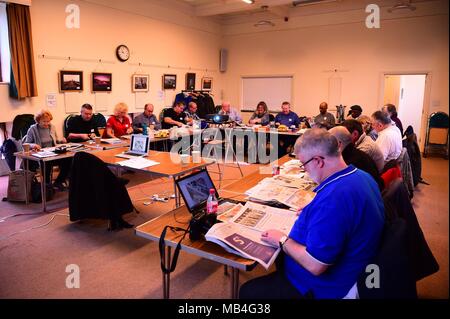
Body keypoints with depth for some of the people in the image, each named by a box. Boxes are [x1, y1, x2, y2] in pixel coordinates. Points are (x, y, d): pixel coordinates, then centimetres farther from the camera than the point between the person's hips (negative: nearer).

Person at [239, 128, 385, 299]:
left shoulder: (334, 198, -35)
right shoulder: (362, 176, -4)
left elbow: (315, 265, -31)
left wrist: (282, 241, -16)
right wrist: (312, 213, 7)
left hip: (322, 288, -9)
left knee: (248, 291, 2)